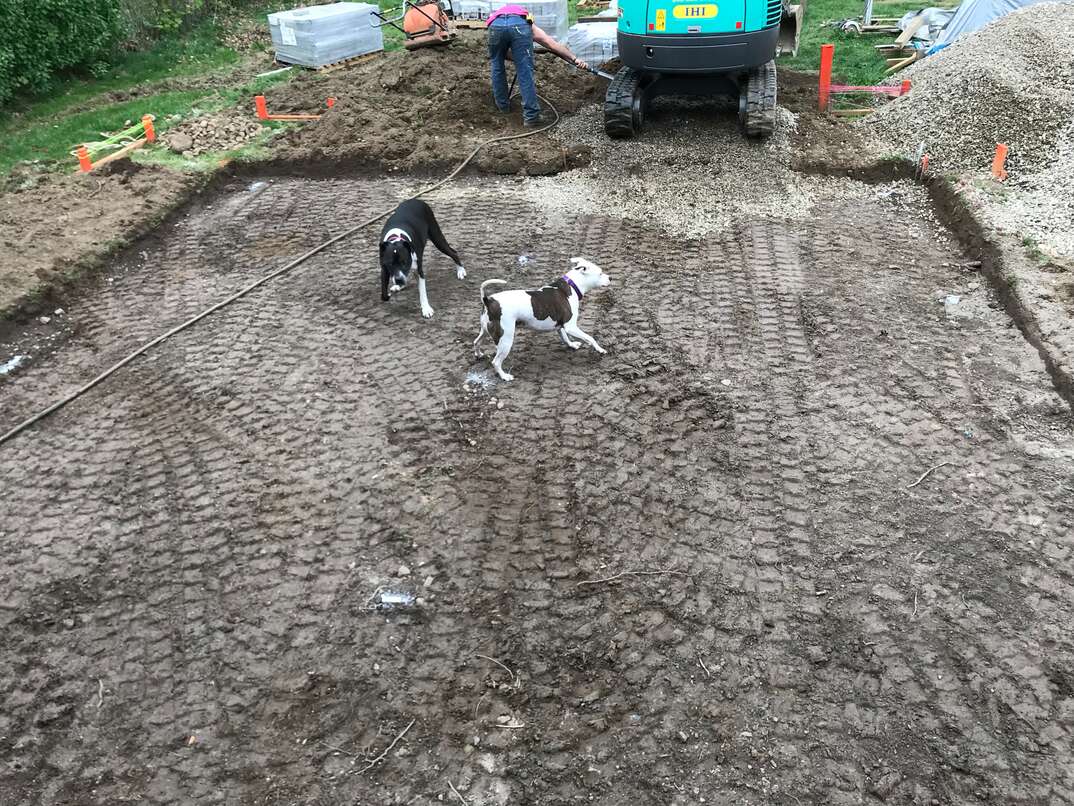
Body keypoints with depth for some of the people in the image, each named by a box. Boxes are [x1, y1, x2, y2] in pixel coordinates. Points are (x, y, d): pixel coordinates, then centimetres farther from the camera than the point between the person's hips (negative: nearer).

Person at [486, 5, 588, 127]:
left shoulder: (495, 16, 48)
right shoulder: (527, 23, 40)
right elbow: (552, 44, 28)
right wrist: (574, 59, 22)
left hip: (495, 25, 1)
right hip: (520, 25, -1)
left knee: (497, 68, 25)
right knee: (525, 73, 6)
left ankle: (503, 105, 35)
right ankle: (531, 116, 4)